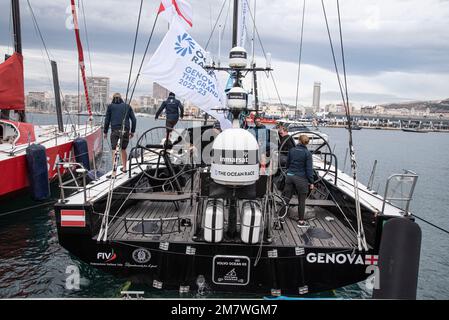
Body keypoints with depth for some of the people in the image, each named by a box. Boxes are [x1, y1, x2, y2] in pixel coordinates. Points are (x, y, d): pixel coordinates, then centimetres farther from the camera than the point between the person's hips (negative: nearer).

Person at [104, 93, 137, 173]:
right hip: (125, 130, 2)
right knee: (123, 149, 18)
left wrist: (105, 132, 12)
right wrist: (132, 131, 12)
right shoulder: (127, 106, 13)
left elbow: (107, 120, 5)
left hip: (115, 130, -2)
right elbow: (133, 119, 8)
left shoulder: (110, 106, 9)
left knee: (114, 150, -2)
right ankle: (124, 167, 29)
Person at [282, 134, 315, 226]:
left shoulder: (291, 150, 3)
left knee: (286, 198, 11)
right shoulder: (307, 153, -10)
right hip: (301, 178, -4)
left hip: (289, 176, 4)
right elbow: (309, 169, -10)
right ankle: (301, 221, 17)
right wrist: (311, 182, -4)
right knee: (301, 201, 9)